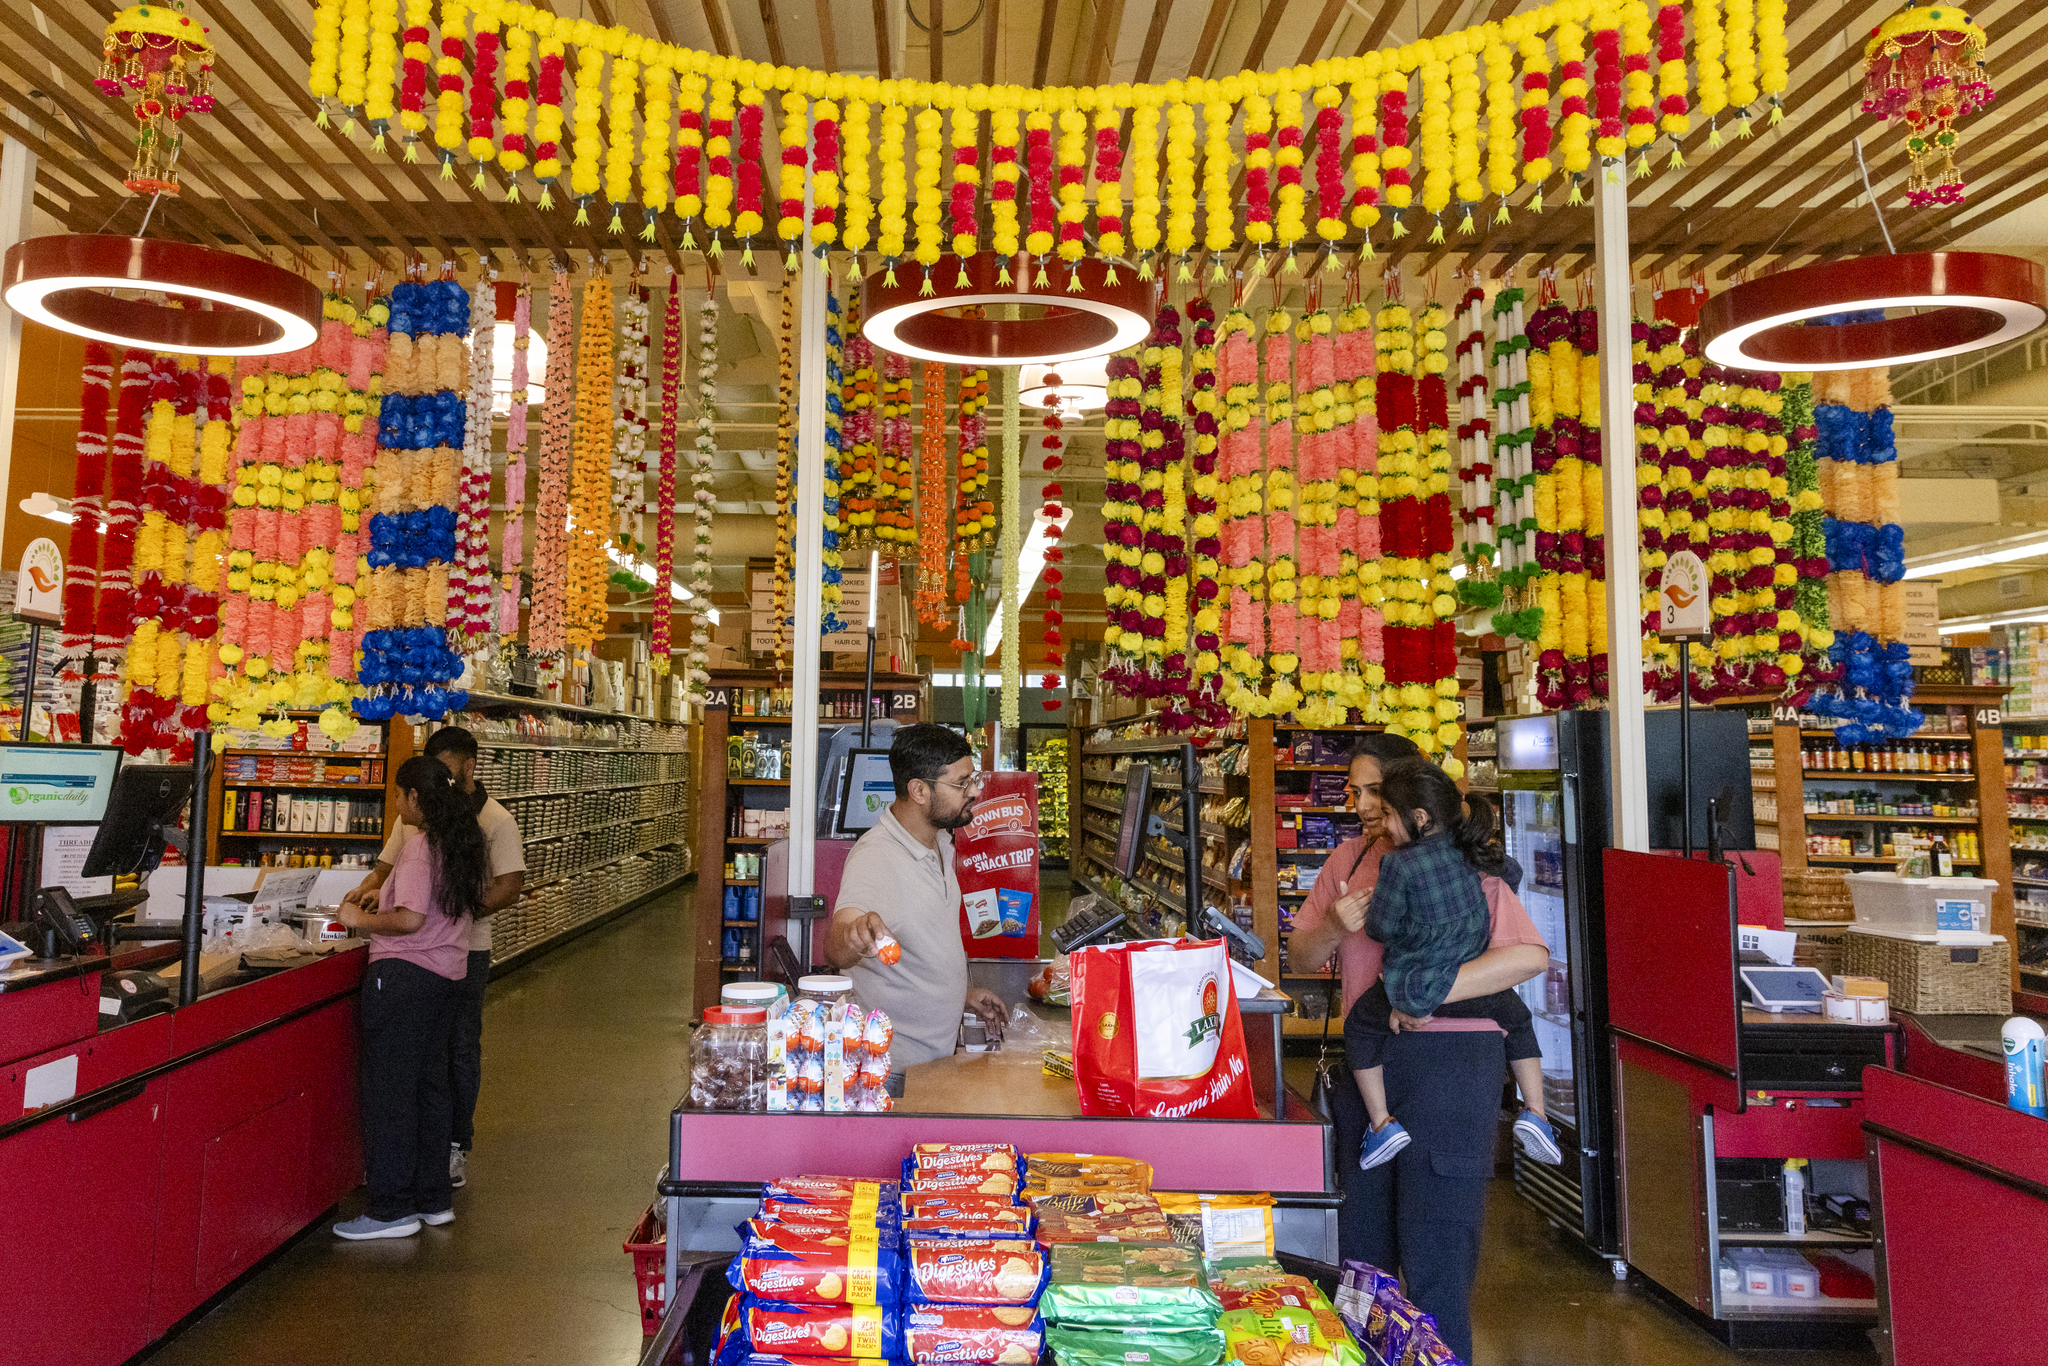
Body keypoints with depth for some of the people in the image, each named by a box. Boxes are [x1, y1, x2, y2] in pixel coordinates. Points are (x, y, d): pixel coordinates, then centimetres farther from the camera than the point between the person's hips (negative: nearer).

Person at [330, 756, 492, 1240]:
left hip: (403, 975, -9)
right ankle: (433, 1198, 23)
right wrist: (379, 904, 23)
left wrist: (360, 919, -10)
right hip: (446, 973, 9)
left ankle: (392, 1210, 6)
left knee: (389, 1090, 0)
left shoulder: (419, 848, -17)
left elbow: (410, 919, -25)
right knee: (430, 1086, 15)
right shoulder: (464, 844, 10)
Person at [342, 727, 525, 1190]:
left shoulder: (495, 819, -5)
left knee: (460, 1050, 5)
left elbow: (509, 887, -11)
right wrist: (368, 888, -7)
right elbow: (387, 865, 16)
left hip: (465, 950, -4)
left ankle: (455, 1147, 18)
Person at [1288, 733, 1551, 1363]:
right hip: (1363, 1055, 6)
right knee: (1362, 1237, 16)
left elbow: (1530, 955, -19)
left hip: (1448, 1057, -6)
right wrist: (1334, 927, -9)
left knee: (1435, 1249, 0)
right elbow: (1300, 957, 13)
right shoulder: (1347, 860, 10)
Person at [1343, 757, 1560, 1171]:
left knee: (1359, 1027, 17)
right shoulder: (1470, 850, 0)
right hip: (1471, 985, 5)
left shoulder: (1399, 864, -19)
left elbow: (1380, 927, -12)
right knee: (1518, 1017, 31)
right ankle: (1534, 1113, 22)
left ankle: (1382, 1123, 12)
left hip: (1414, 989, -5)